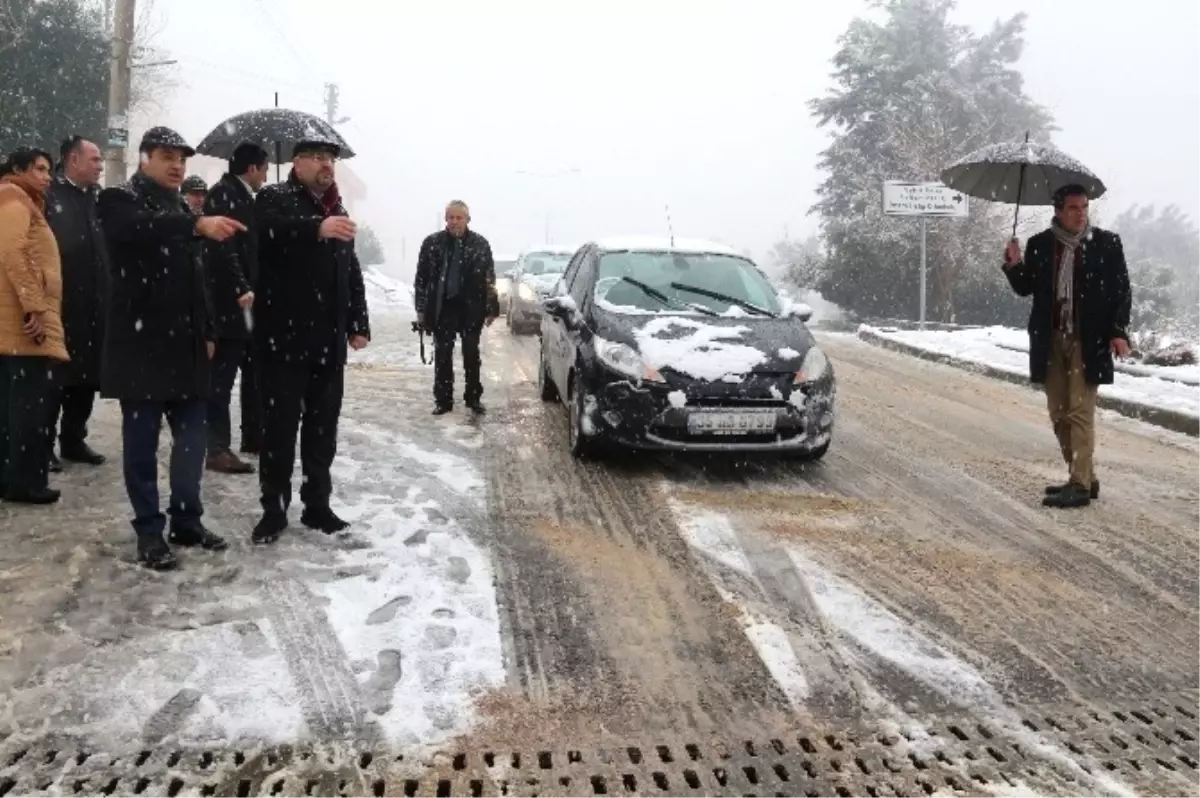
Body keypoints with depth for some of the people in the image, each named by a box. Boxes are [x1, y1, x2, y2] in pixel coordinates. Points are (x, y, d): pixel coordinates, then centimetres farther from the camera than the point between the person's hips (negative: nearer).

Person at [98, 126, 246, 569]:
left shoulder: (181, 209, 18)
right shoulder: (119, 200, -2)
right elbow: (138, 230, -27)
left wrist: (207, 332, 17)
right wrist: (198, 224, -41)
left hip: (185, 343, 6)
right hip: (141, 342, -6)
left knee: (192, 435, 8)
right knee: (142, 440, -1)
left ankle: (186, 519, 19)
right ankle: (149, 530, 8)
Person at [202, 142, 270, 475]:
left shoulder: (244, 197, 19)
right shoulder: (223, 194, -10)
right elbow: (222, 247, -21)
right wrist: (240, 288, -27)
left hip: (249, 300, 10)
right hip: (230, 302, -10)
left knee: (254, 372, 15)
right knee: (222, 376, -7)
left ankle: (253, 433, 26)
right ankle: (218, 448, -4)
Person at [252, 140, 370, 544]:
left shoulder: (338, 211, 19)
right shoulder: (274, 198, 0)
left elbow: (352, 273, 19)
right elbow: (268, 228, -25)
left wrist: (358, 324, 10)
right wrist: (318, 227, -40)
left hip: (329, 342, 6)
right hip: (284, 337, -5)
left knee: (323, 427, 10)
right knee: (280, 426, 0)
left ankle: (317, 504, 20)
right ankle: (274, 509, 11)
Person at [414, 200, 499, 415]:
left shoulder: (480, 244, -1)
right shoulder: (432, 242, 0)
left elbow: (490, 278, 1)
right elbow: (421, 277, 2)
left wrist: (492, 308, -3)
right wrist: (421, 308, -2)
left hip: (470, 308, 0)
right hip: (442, 308, 0)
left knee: (472, 355, 8)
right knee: (442, 356, 4)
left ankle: (474, 398, 19)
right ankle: (443, 400, 12)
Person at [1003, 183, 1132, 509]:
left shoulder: (1106, 243, -1)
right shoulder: (1039, 244, 5)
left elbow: (1122, 290, 1)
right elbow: (1025, 289, 9)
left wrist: (1119, 331, -10)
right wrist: (1014, 264, -10)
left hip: (1088, 341, -3)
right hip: (1051, 341, 4)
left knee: (1080, 413, -8)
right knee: (1059, 415, 8)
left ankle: (1080, 485, -6)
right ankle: (1085, 478, 20)